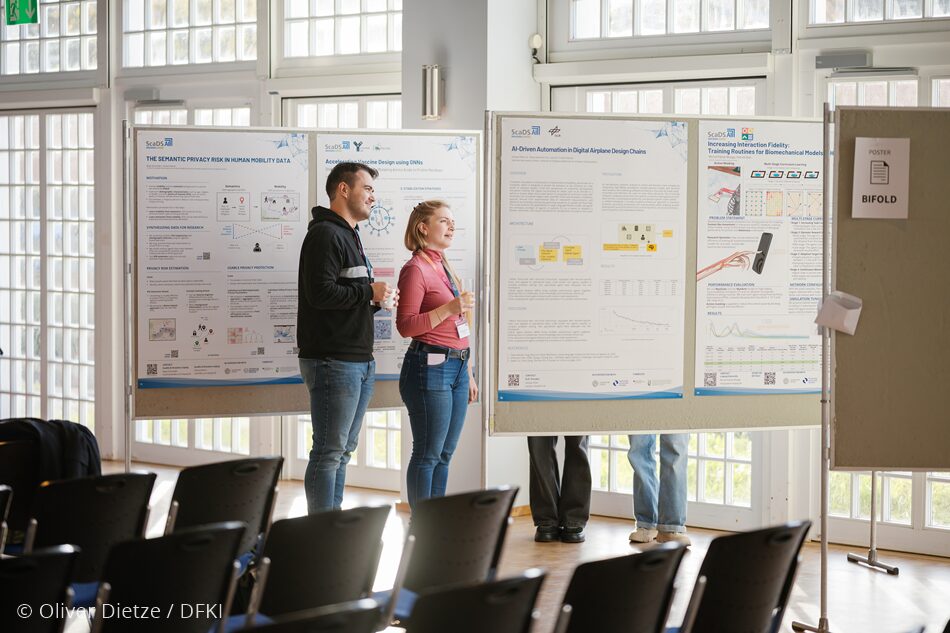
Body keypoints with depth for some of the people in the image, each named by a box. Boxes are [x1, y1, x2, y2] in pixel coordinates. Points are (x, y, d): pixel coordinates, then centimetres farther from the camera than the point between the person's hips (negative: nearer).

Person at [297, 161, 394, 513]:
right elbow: (320, 293, -23)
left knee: (343, 450, 13)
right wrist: (368, 292, -13)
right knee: (329, 451, -8)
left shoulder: (350, 236, 22)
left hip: (359, 361, 10)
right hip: (333, 361, -10)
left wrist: (375, 300, 5)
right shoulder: (324, 234, -12)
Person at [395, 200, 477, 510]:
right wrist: (448, 309, -23)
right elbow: (405, 325, -15)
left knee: (445, 453, 10)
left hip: (457, 368, 9)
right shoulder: (415, 269, -9)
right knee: (428, 454, -5)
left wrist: (468, 374, 22)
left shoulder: (444, 267, 17)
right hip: (429, 368, -9)